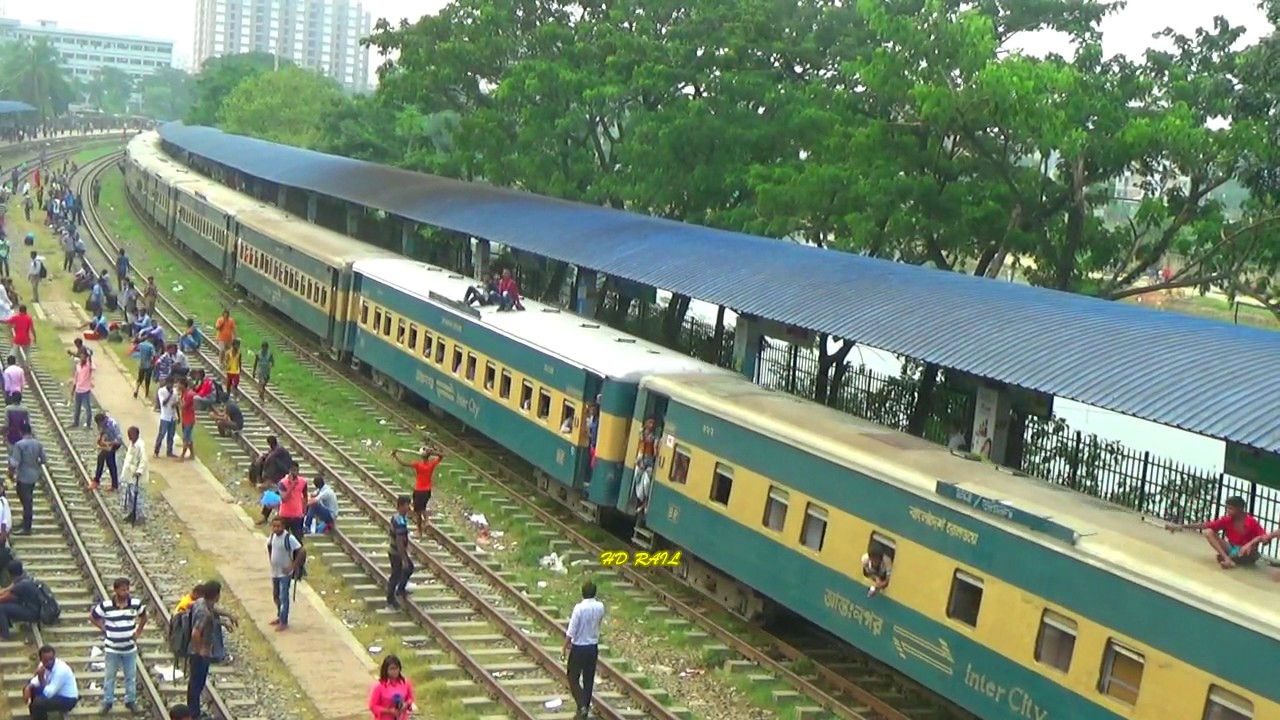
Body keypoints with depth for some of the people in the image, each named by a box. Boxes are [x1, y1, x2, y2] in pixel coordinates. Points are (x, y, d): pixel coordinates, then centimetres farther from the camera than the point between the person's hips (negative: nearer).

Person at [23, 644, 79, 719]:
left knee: (38, 703, -26)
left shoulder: (61, 670, -32)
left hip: (68, 699, -9)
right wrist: (28, 688, -11)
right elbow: (37, 680, 8)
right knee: (30, 689, 6)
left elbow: (48, 693, -31)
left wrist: (41, 677, -37)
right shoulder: (44, 665, -8)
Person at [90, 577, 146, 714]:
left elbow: (143, 616, 11)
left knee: (131, 676, 12)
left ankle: (130, 701, 27)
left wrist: (138, 631, 3)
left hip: (130, 648, 2)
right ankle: (107, 701, 26)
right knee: (109, 676, 12)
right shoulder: (106, 605, -15)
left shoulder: (136, 603, -9)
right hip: (111, 648, -2)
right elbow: (92, 617, 1)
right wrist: (103, 629, -5)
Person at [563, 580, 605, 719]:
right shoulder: (600, 607, -7)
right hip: (593, 647, 4)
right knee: (589, 679, 15)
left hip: (578, 647, -4)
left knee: (573, 678, 9)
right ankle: (586, 707, 22)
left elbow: (571, 632, -18)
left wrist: (564, 648, -8)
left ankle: (582, 706, -5)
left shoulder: (579, 608, -21)